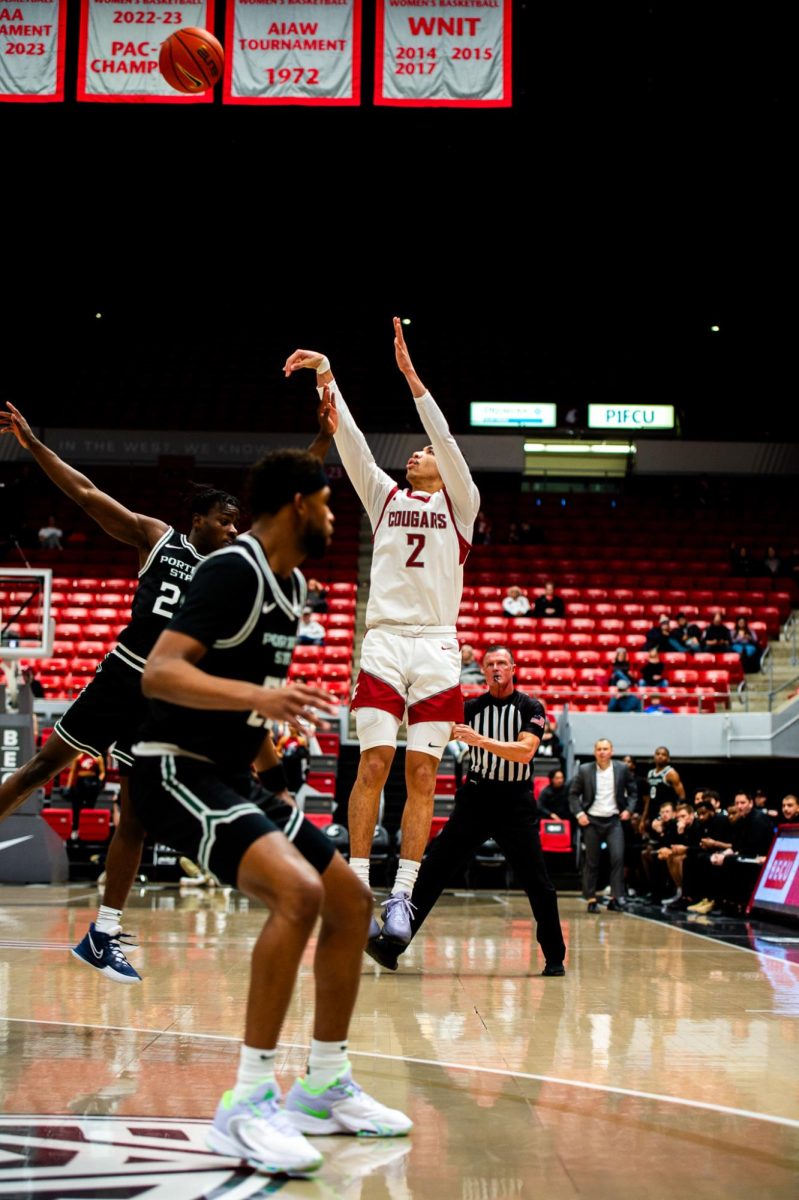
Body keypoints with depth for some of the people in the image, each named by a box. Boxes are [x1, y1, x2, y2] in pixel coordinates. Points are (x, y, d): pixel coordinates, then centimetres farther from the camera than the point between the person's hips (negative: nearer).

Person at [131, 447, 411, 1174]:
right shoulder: (234, 570, -17)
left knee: (352, 901, 9)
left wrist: (268, 768, 23)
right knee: (298, 889, -30)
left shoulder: (292, 584, 12)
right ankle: (247, 1104, -23)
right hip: (178, 769, -10)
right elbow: (158, 673, -28)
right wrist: (258, 695, -41)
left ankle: (326, 1089, 19)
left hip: (235, 775, 10)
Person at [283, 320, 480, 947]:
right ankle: (357, 886, -6)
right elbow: (350, 439, 7)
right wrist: (325, 374, -6)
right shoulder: (385, 496, 18)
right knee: (374, 762, -7)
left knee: (422, 772, -3)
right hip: (384, 641, 1)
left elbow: (447, 441, -4)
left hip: (437, 646, -1)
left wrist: (411, 376, -13)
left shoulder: (460, 502, 12)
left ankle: (403, 894, -1)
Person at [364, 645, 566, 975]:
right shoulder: (472, 707, 6)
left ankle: (554, 957, 17)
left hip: (517, 803, -2)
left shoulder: (531, 708, -2)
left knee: (538, 884, 2)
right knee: (433, 871, -6)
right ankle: (393, 943, -8)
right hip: (476, 797, 2)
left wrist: (481, 740, -27)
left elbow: (525, 751, -17)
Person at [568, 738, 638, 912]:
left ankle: (616, 897, -8)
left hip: (614, 820, 0)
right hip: (592, 821, 0)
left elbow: (633, 791, 12)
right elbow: (573, 794, 5)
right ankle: (591, 899, 11)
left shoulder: (622, 769, 2)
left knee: (617, 857, -13)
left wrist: (628, 809, -1)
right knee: (591, 862, 4)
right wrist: (579, 813, -6)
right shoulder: (585, 770, 0)